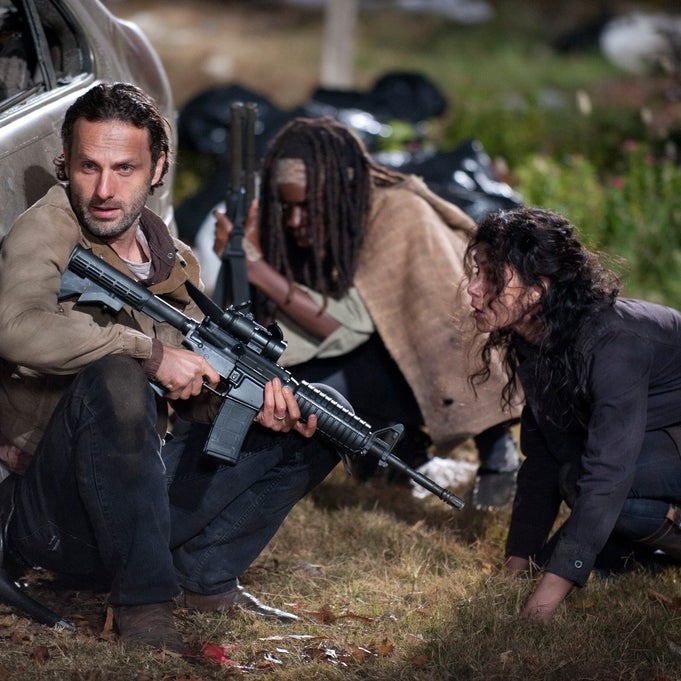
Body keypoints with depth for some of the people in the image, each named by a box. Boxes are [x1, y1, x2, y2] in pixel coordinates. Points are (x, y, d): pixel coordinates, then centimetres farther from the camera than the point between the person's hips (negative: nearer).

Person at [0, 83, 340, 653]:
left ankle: (205, 578, 5)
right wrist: (152, 354, -26)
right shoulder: (49, 230, -12)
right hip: (50, 515, -7)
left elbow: (197, 397, 12)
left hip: (141, 496, 7)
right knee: (113, 379, -36)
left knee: (310, 427, 6)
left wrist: (255, 396, -11)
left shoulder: (174, 265, 10)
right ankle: (142, 602, -27)